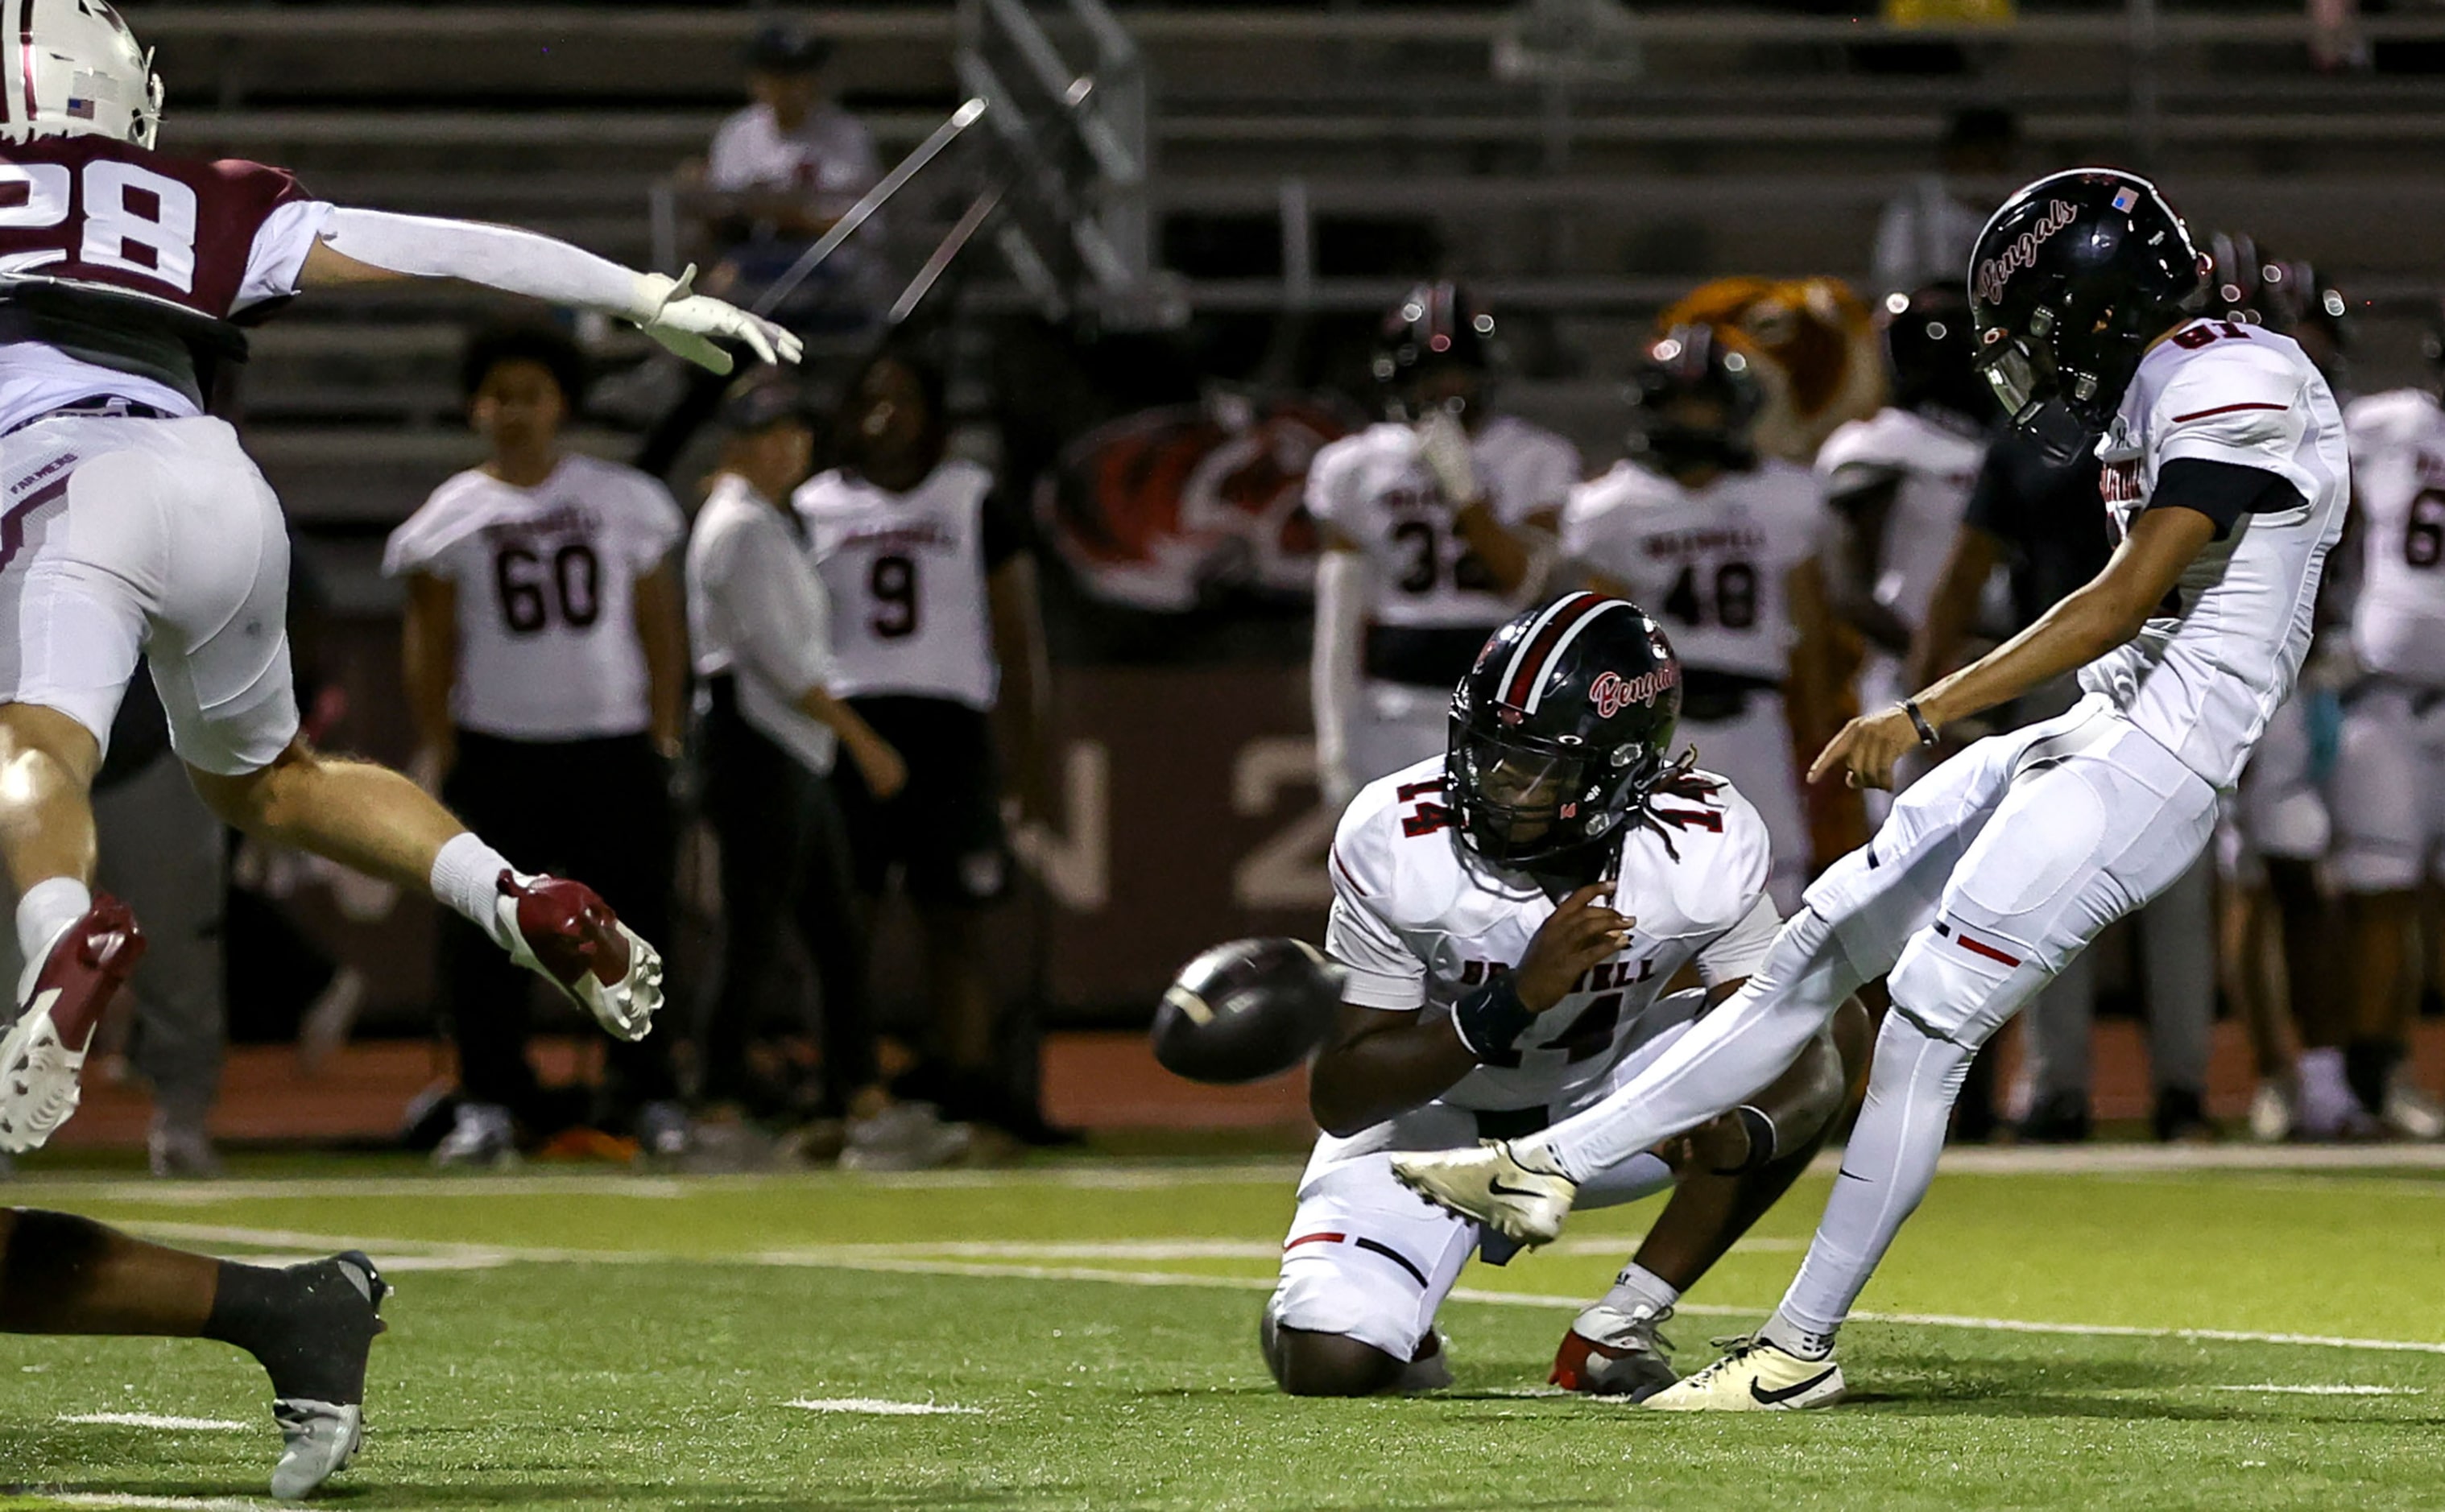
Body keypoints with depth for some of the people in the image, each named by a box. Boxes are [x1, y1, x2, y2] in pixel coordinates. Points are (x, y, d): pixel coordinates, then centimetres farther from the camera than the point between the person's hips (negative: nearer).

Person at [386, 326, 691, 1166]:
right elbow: (430, 640, 5)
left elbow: (659, 621, 10)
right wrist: (437, 750, -3)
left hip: (613, 744, 0)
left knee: (634, 916, -1)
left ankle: (645, 1094, 8)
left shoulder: (622, 501, 8)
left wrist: (664, 735, 3)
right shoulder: (450, 515, 5)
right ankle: (489, 1100, 3)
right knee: (482, 933, -4)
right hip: (495, 744, 0)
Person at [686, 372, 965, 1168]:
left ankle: (868, 1111, 7)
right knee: (754, 942, -9)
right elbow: (778, 655, -17)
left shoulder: (768, 523, 20)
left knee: (839, 937, 8)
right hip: (756, 743, -11)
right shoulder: (743, 527, -10)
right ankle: (720, 1110, -8)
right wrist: (861, 739, -16)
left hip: (797, 756, 11)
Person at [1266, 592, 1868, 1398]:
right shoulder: (1396, 840, -28)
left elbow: (1802, 1057, -23)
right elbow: (1338, 1098, -25)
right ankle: (1394, 1328, 16)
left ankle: (1616, 1325, -12)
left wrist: (1742, 1136, -48)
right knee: (1328, 1366, -25)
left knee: (1840, 1031, -20)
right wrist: (1514, 1003, -40)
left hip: (1600, 1106, 3)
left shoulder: (1709, 845, -24)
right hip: (1428, 1107, -2)